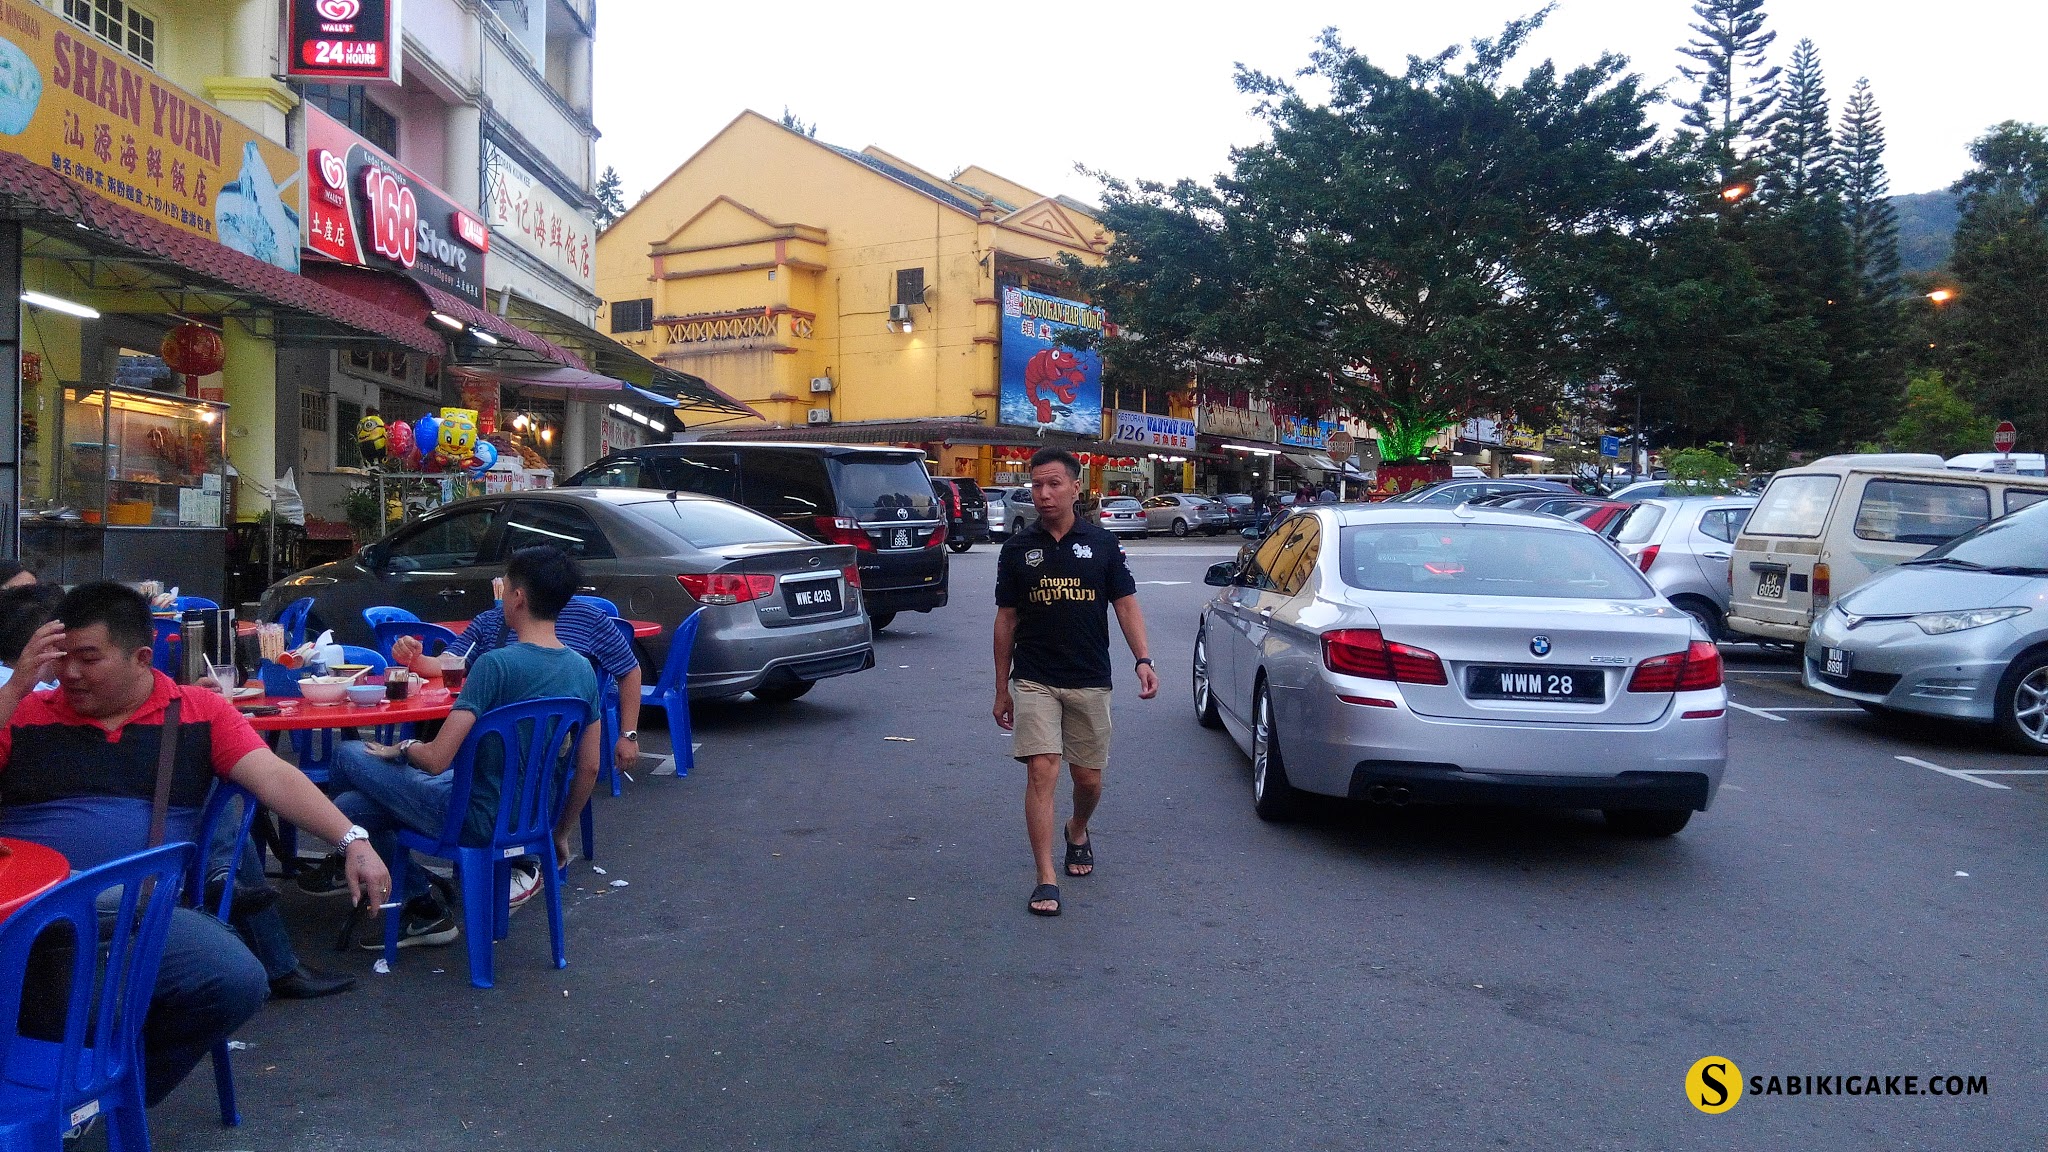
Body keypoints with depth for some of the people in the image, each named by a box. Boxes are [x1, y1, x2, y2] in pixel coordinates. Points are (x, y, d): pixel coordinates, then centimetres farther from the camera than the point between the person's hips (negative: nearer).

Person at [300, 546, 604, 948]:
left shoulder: (497, 663, -23)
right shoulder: (583, 669, -2)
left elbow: (436, 759, -24)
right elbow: (589, 769, 5)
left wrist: (402, 748, -1)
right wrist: (561, 834, 19)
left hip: (479, 820, -7)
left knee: (348, 755, 10)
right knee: (349, 805, 17)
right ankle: (425, 913, 17)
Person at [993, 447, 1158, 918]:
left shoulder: (1101, 543, 2)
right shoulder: (1017, 548, 2)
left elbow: (1126, 604, 2)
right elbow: (1006, 619, 7)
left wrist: (1143, 660, -13)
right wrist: (1002, 688, 7)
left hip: (1090, 681, 1)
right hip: (1034, 681, -1)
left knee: (1089, 779, 10)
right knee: (1042, 772, -12)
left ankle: (1078, 830, 43)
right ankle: (1046, 879, -6)